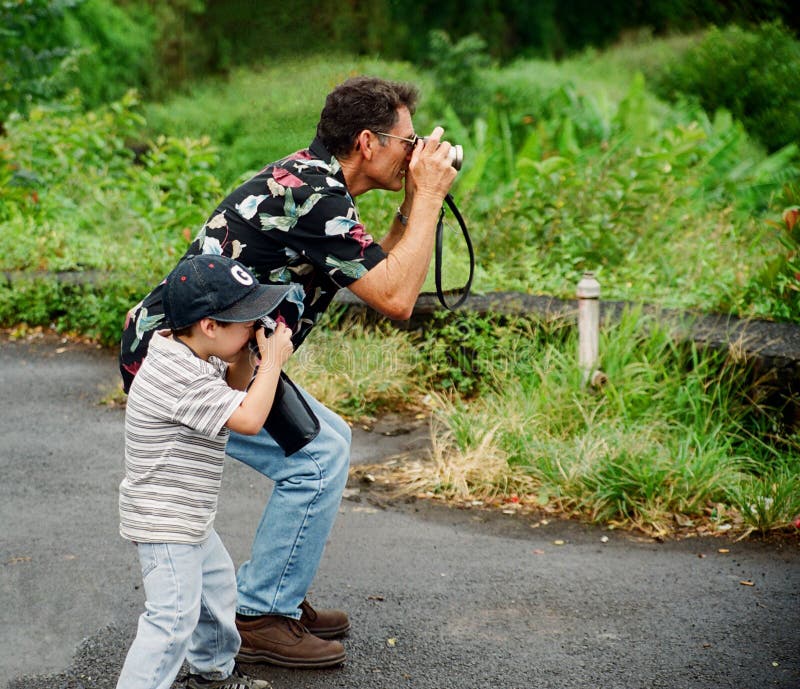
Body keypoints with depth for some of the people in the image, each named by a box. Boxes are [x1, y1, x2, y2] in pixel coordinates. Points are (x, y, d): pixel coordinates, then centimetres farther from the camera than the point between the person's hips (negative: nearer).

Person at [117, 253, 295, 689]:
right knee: (174, 618, -13)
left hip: (188, 517, 11)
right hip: (163, 522, -11)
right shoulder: (184, 379, -29)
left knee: (216, 582, 27)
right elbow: (248, 418, -31)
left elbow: (235, 390, 18)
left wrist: (245, 351, -2)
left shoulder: (191, 357, 3)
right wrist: (273, 360, -20)